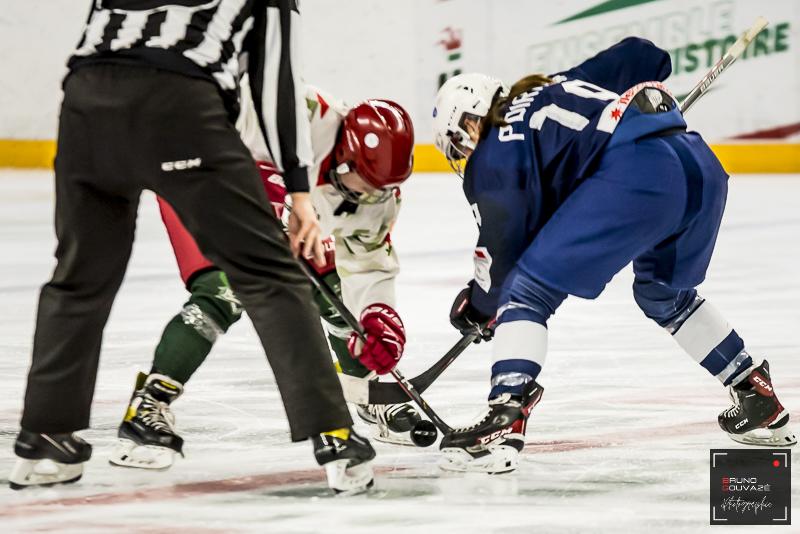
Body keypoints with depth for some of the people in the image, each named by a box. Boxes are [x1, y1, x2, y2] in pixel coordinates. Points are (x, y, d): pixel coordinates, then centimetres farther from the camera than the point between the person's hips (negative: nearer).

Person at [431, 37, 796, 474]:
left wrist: (477, 305, 27)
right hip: (703, 165, 8)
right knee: (663, 294, 34)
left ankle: (504, 424, -17)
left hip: (633, 176, -8)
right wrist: (651, 112, 51)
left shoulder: (494, 152, 11)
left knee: (529, 289, -1)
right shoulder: (561, 84, 32)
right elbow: (639, 56, 34)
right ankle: (759, 400, 39)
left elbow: (503, 253, 9)